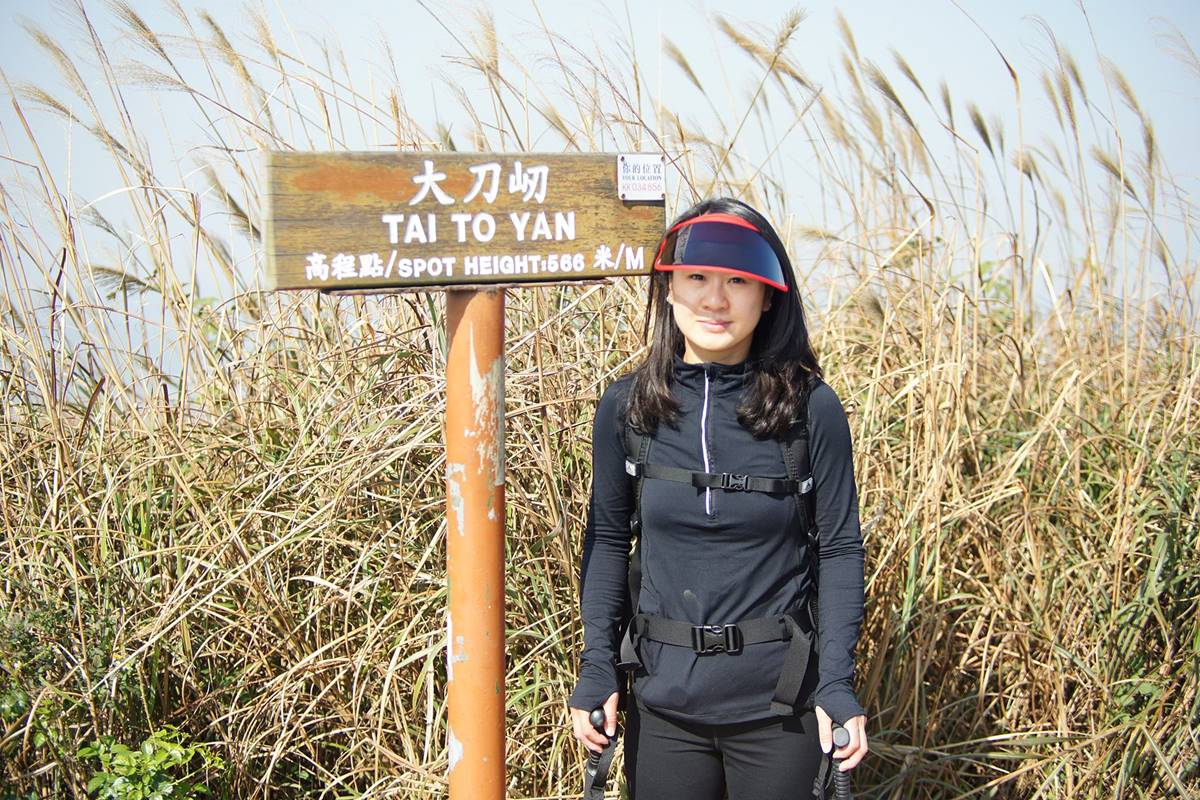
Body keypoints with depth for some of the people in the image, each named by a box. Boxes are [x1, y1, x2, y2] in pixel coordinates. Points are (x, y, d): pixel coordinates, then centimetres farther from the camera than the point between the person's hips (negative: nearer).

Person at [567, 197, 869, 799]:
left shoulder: (810, 408, -8)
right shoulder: (626, 407, -3)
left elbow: (840, 547, -4)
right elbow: (608, 537, 5)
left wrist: (837, 682, -10)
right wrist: (597, 669, -2)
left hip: (778, 703, -1)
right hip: (662, 700, 2)